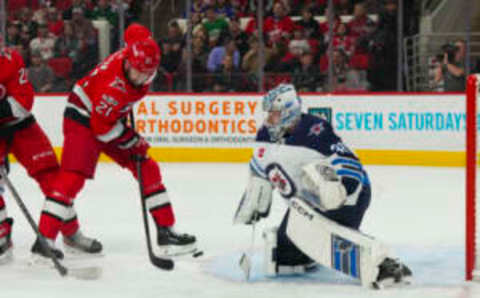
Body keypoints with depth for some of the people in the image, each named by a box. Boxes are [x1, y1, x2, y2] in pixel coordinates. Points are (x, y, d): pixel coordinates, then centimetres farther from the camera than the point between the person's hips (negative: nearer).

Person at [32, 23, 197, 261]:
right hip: (83, 118, -9)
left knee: (147, 168, 7)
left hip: (112, 118, 9)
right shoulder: (113, 83, -36)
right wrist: (132, 141, -16)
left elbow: (135, 31, 12)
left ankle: (166, 231, 12)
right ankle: (45, 238, -23)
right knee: (73, 176, -22)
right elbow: (103, 127, -27)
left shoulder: (140, 52, -14)